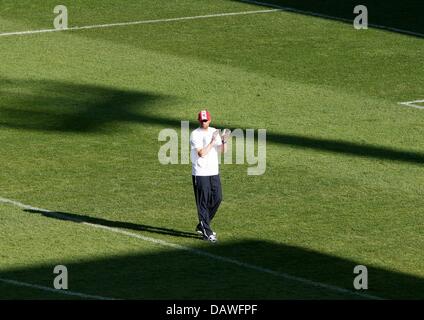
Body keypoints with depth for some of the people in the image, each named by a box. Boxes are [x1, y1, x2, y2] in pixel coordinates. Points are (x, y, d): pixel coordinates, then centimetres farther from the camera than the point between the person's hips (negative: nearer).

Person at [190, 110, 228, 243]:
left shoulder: (214, 132, 9)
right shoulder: (195, 135, -9)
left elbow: (223, 151, 6)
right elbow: (201, 153, -19)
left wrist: (224, 141, -13)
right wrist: (213, 141, -21)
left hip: (214, 172, 6)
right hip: (200, 173, -6)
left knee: (217, 198, 7)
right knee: (203, 202, -3)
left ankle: (202, 226, 23)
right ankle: (206, 232, -1)